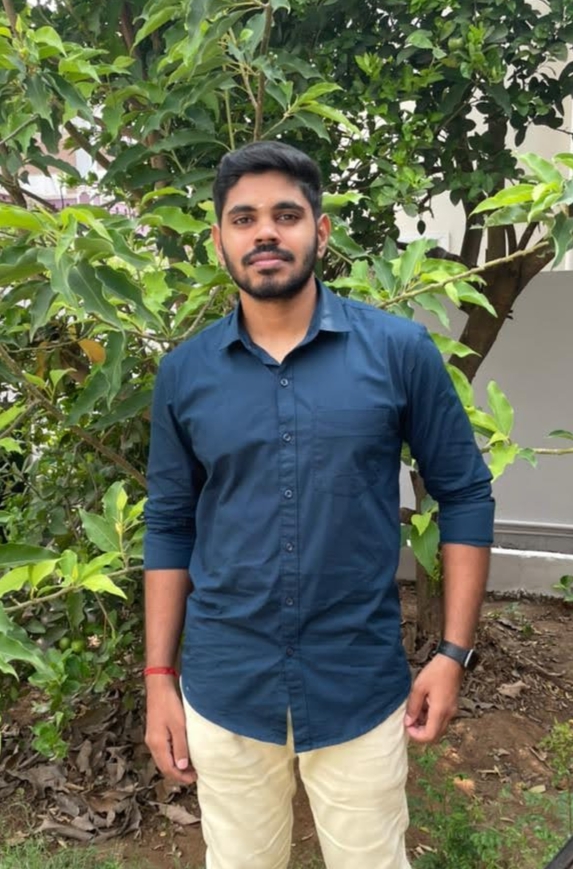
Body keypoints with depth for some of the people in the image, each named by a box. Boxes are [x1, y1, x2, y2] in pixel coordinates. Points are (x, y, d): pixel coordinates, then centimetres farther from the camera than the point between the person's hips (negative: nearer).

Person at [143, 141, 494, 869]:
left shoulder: (399, 350, -8)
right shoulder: (183, 374, -2)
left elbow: (465, 495, -2)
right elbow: (170, 526, 4)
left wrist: (454, 652, -5)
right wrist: (159, 677, 4)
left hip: (362, 688, -1)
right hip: (223, 690, 2)